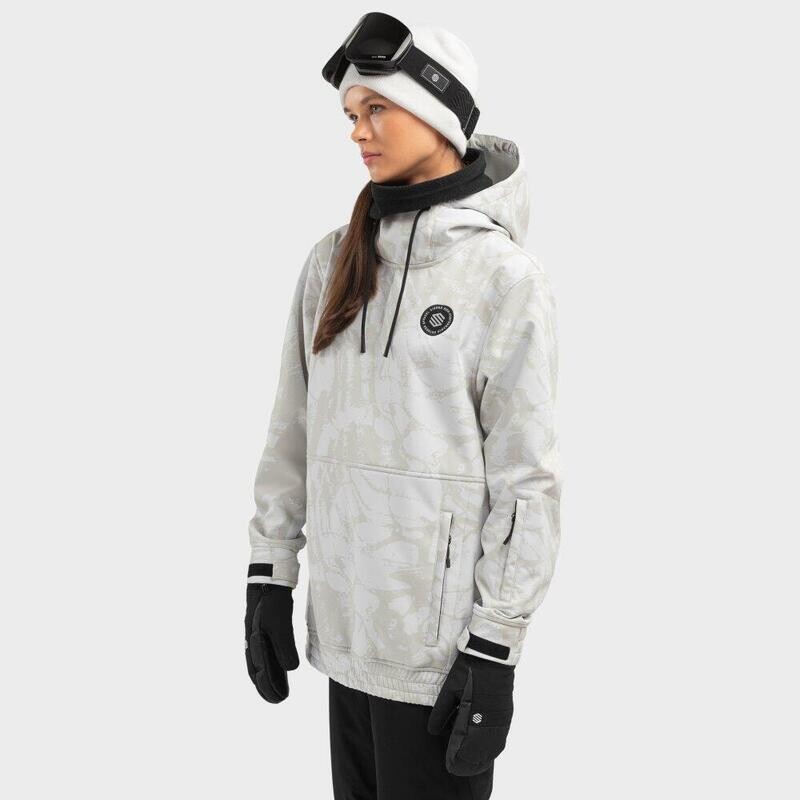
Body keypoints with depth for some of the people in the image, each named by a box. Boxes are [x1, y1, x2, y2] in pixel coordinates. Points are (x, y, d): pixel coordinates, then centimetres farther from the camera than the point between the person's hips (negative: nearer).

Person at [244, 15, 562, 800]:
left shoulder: (505, 277, -10)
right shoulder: (332, 260, 5)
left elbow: (527, 478, -10)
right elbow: (292, 431, 9)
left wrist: (496, 649, -11)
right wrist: (269, 573, 7)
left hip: (441, 642, -5)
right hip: (343, 626, 5)